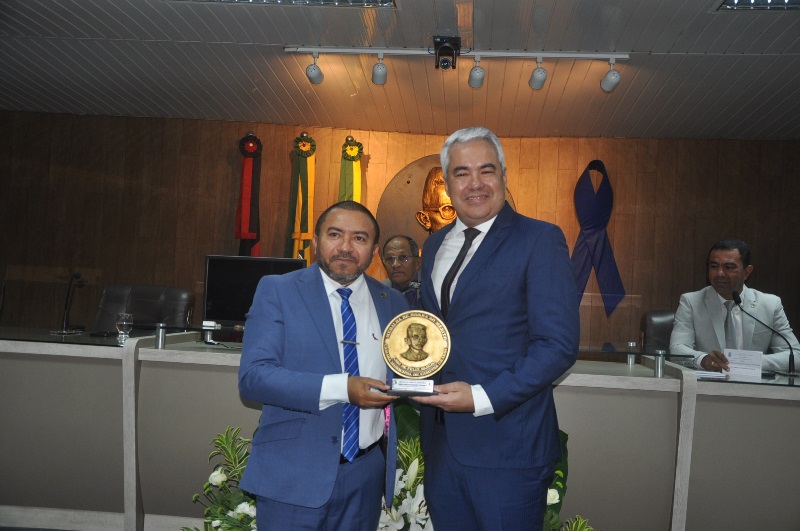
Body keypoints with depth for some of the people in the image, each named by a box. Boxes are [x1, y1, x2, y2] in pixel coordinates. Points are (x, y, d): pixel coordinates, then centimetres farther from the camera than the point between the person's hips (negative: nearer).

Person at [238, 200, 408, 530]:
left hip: (366, 473, 4)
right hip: (294, 475, -3)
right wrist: (341, 388, -24)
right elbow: (252, 377, -14)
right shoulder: (277, 291, -5)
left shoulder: (392, 303, 5)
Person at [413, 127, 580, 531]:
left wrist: (482, 397, -19)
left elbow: (559, 344, -14)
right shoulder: (435, 245, 12)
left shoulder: (540, 240, -8)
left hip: (506, 444, -5)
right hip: (441, 442, 6)